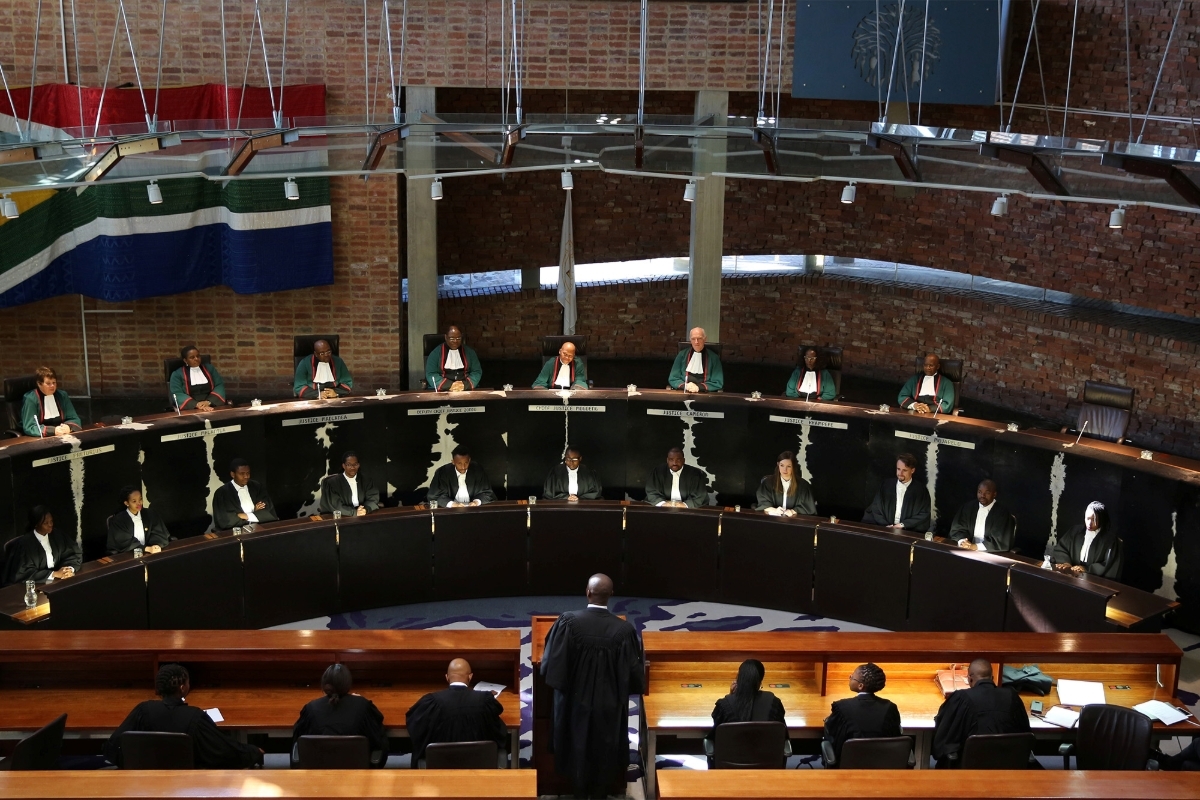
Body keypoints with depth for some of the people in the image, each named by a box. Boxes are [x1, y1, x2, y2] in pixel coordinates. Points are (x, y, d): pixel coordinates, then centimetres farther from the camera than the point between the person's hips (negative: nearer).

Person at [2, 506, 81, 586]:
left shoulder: (58, 536, 4)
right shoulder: (24, 543, -10)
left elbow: (74, 554, 8)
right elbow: (24, 573, -14)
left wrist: (70, 569, -13)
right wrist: (55, 574, -18)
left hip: (57, 582, 5)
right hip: (35, 585, -5)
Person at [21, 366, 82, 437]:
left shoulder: (62, 395, 7)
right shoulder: (31, 399, -7)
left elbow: (75, 419, 8)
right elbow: (29, 428, -13)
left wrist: (68, 427, -15)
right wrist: (53, 431, -24)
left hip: (63, 437, 5)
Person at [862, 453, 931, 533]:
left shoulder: (921, 491, 6)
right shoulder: (886, 486, 12)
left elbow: (924, 516, 1)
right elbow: (876, 509, 8)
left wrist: (903, 525, -12)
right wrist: (888, 527, -8)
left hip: (910, 532, -2)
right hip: (885, 529, 2)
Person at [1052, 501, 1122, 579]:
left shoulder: (1110, 539, -1)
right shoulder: (1076, 531, 12)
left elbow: (1109, 567, -7)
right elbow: (1060, 548, 9)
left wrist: (1087, 569, -17)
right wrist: (1065, 562, -11)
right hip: (1071, 574, 4)